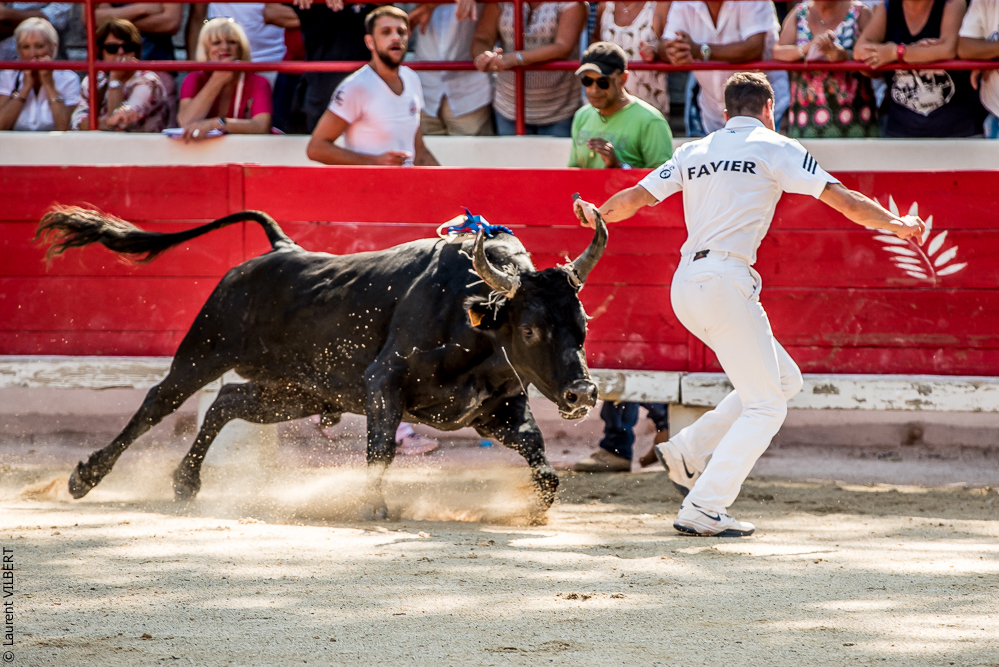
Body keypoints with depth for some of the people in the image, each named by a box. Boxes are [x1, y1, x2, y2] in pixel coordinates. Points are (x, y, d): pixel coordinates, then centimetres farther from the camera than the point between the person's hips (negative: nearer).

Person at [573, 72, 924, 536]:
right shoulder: (773, 148, 3)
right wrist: (895, 224, 10)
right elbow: (841, 199, -1)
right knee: (765, 404, -3)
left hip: (686, 287, 8)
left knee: (784, 380, 18)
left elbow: (635, 197, 18)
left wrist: (598, 216, 38)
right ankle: (703, 509, -11)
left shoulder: (694, 152, 19)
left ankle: (686, 453, 15)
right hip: (725, 281, -8)